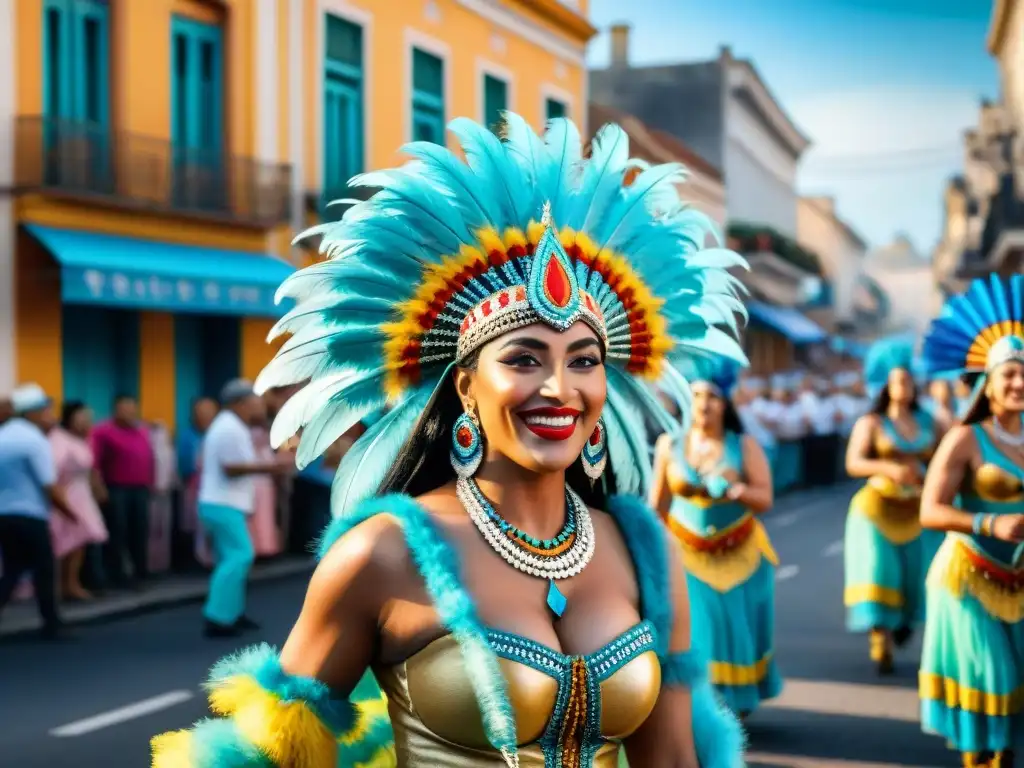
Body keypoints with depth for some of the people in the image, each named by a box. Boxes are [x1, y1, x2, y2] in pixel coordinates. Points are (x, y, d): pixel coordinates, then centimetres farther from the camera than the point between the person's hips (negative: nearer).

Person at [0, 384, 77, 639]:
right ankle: (51, 625, 13)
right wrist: (71, 513, 0)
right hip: (29, 515, -7)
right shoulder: (34, 440, -13)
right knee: (44, 570, 6)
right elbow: (50, 487, -13)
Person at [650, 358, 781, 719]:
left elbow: (765, 500, -7)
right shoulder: (669, 445, -2)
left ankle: (736, 706, 20)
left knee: (737, 631, 6)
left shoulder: (745, 446, -4)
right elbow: (657, 505, 3)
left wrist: (738, 488, -27)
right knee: (692, 631, -6)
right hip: (686, 556, 0)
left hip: (739, 557, 0)